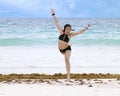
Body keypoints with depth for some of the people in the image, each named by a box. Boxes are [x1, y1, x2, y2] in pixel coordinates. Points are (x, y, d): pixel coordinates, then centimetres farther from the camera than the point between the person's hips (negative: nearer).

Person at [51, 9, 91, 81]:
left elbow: (79, 32, -20)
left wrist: (86, 28, -30)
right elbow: (56, 23, -12)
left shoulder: (70, 34, -18)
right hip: (61, 49, 4)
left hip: (67, 49, -4)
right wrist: (53, 15, -11)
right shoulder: (61, 31, -15)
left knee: (67, 60, -22)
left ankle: (68, 76, -24)